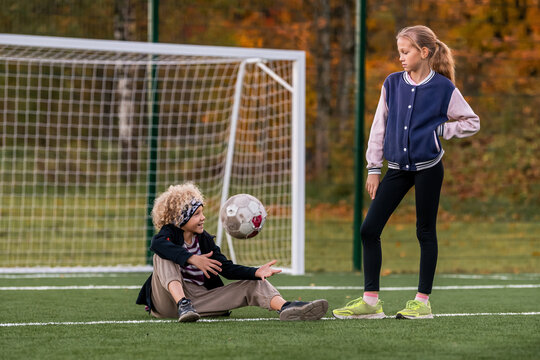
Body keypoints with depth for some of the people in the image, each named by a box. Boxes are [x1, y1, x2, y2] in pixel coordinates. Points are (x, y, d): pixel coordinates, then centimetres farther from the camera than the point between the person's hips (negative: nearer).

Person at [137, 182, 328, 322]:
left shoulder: (205, 239, 10)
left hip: (199, 299, 5)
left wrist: (257, 272, -17)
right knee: (164, 255, -27)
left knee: (253, 285, -7)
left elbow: (227, 268, 1)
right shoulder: (170, 233, -5)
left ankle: (285, 307, -38)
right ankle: (182, 305, -48)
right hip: (168, 300, -5)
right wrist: (192, 259, -38)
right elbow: (157, 244, -32)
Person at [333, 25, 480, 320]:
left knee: (425, 232, 2)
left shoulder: (443, 88, -4)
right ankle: (370, 301, 2)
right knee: (369, 229, -3)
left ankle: (422, 301, 10)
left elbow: (472, 123, 5)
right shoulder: (392, 84, 5)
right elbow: (380, 126, 10)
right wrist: (373, 168, 8)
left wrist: (439, 129, -7)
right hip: (398, 169, 4)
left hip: (428, 168, -4)